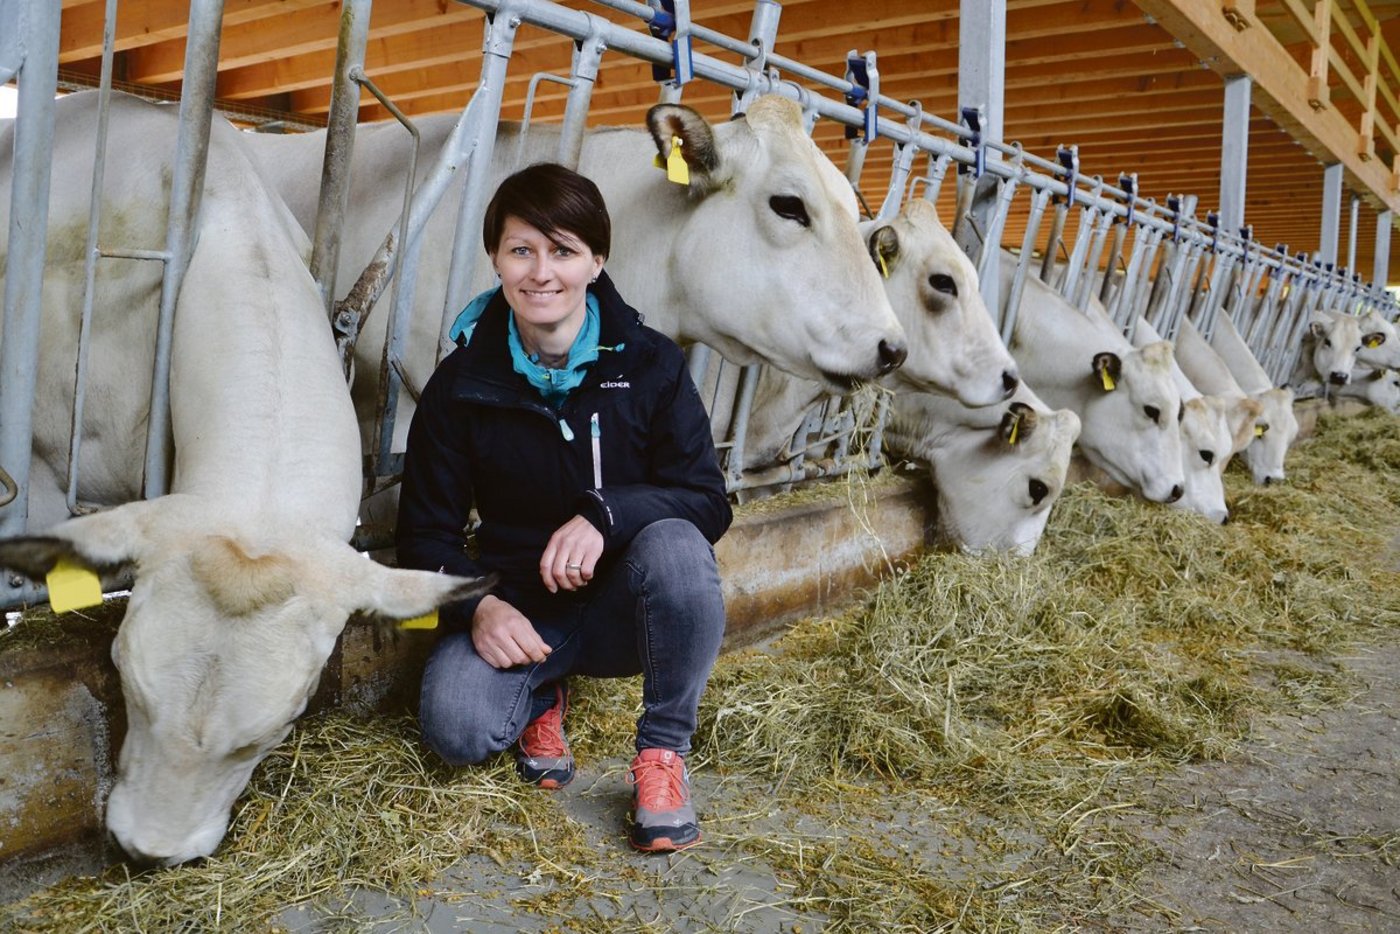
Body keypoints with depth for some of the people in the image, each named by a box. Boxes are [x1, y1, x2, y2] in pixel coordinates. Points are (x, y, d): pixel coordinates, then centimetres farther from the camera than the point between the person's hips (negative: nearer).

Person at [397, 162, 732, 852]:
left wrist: (606, 512, -32)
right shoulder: (464, 382, -5)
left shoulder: (650, 363, -8)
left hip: (629, 609, 0)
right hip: (518, 609, 1)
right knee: (456, 730, -27)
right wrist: (476, 606, -21)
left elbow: (709, 501, -13)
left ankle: (664, 751, -11)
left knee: (675, 544, -35)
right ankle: (543, 694, 12)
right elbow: (427, 529, -1)